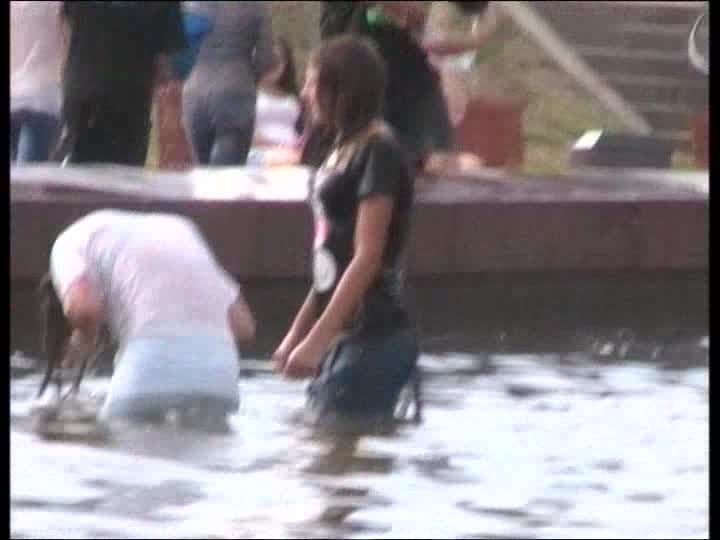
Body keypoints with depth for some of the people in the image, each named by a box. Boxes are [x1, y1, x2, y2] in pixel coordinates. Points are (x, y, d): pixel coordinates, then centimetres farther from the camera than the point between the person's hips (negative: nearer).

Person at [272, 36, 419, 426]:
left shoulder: (377, 151, -11)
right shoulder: (344, 150, 15)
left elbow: (367, 259, -17)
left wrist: (317, 339, -18)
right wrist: (297, 333, 21)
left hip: (372, 339, -9)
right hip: (343, 335, 9)